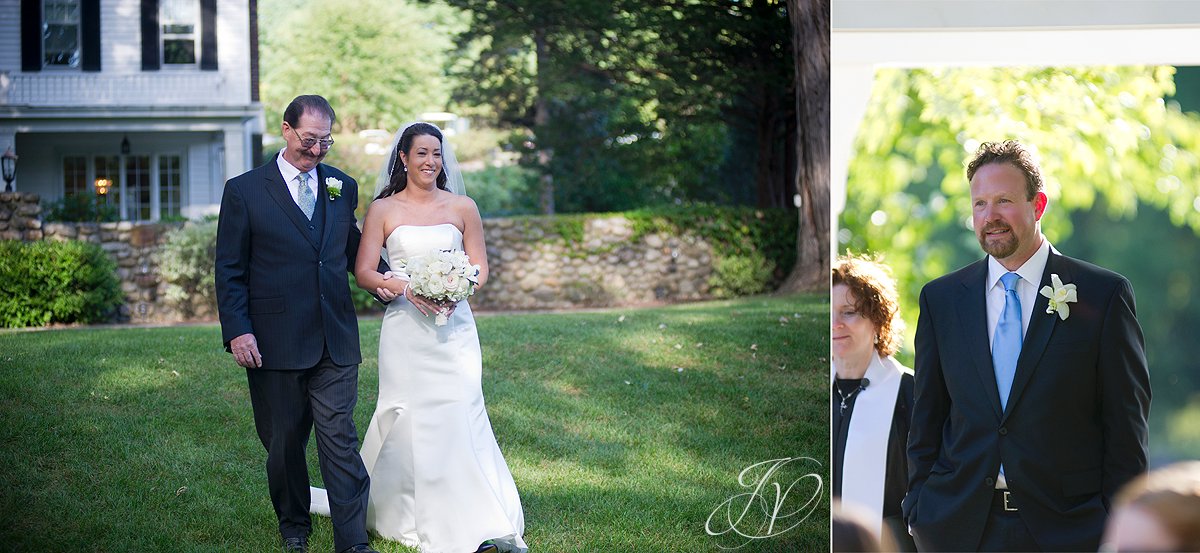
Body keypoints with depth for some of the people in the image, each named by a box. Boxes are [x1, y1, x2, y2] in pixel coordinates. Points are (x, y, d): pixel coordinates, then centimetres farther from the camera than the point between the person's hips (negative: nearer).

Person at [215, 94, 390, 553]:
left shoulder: (342, 187, 10)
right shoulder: (244, 191, 0)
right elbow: (230, 270, -1)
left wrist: (382, 280, -1)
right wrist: (237, 331, -10)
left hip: (335, 341, 2)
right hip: (275, 343, -1)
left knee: (339, 437, -5)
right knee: (283, 442, 11)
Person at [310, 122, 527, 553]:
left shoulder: (462, 208, 8)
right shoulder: (383, 210, 4)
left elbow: (480, 268, 10)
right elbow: (363, 272, 1)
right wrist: (406, 288, -16)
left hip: (453, 327, 1)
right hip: (405, 328, 0)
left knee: (460, 416, -8)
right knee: (406, 420, -2)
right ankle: (404, 513, 17)